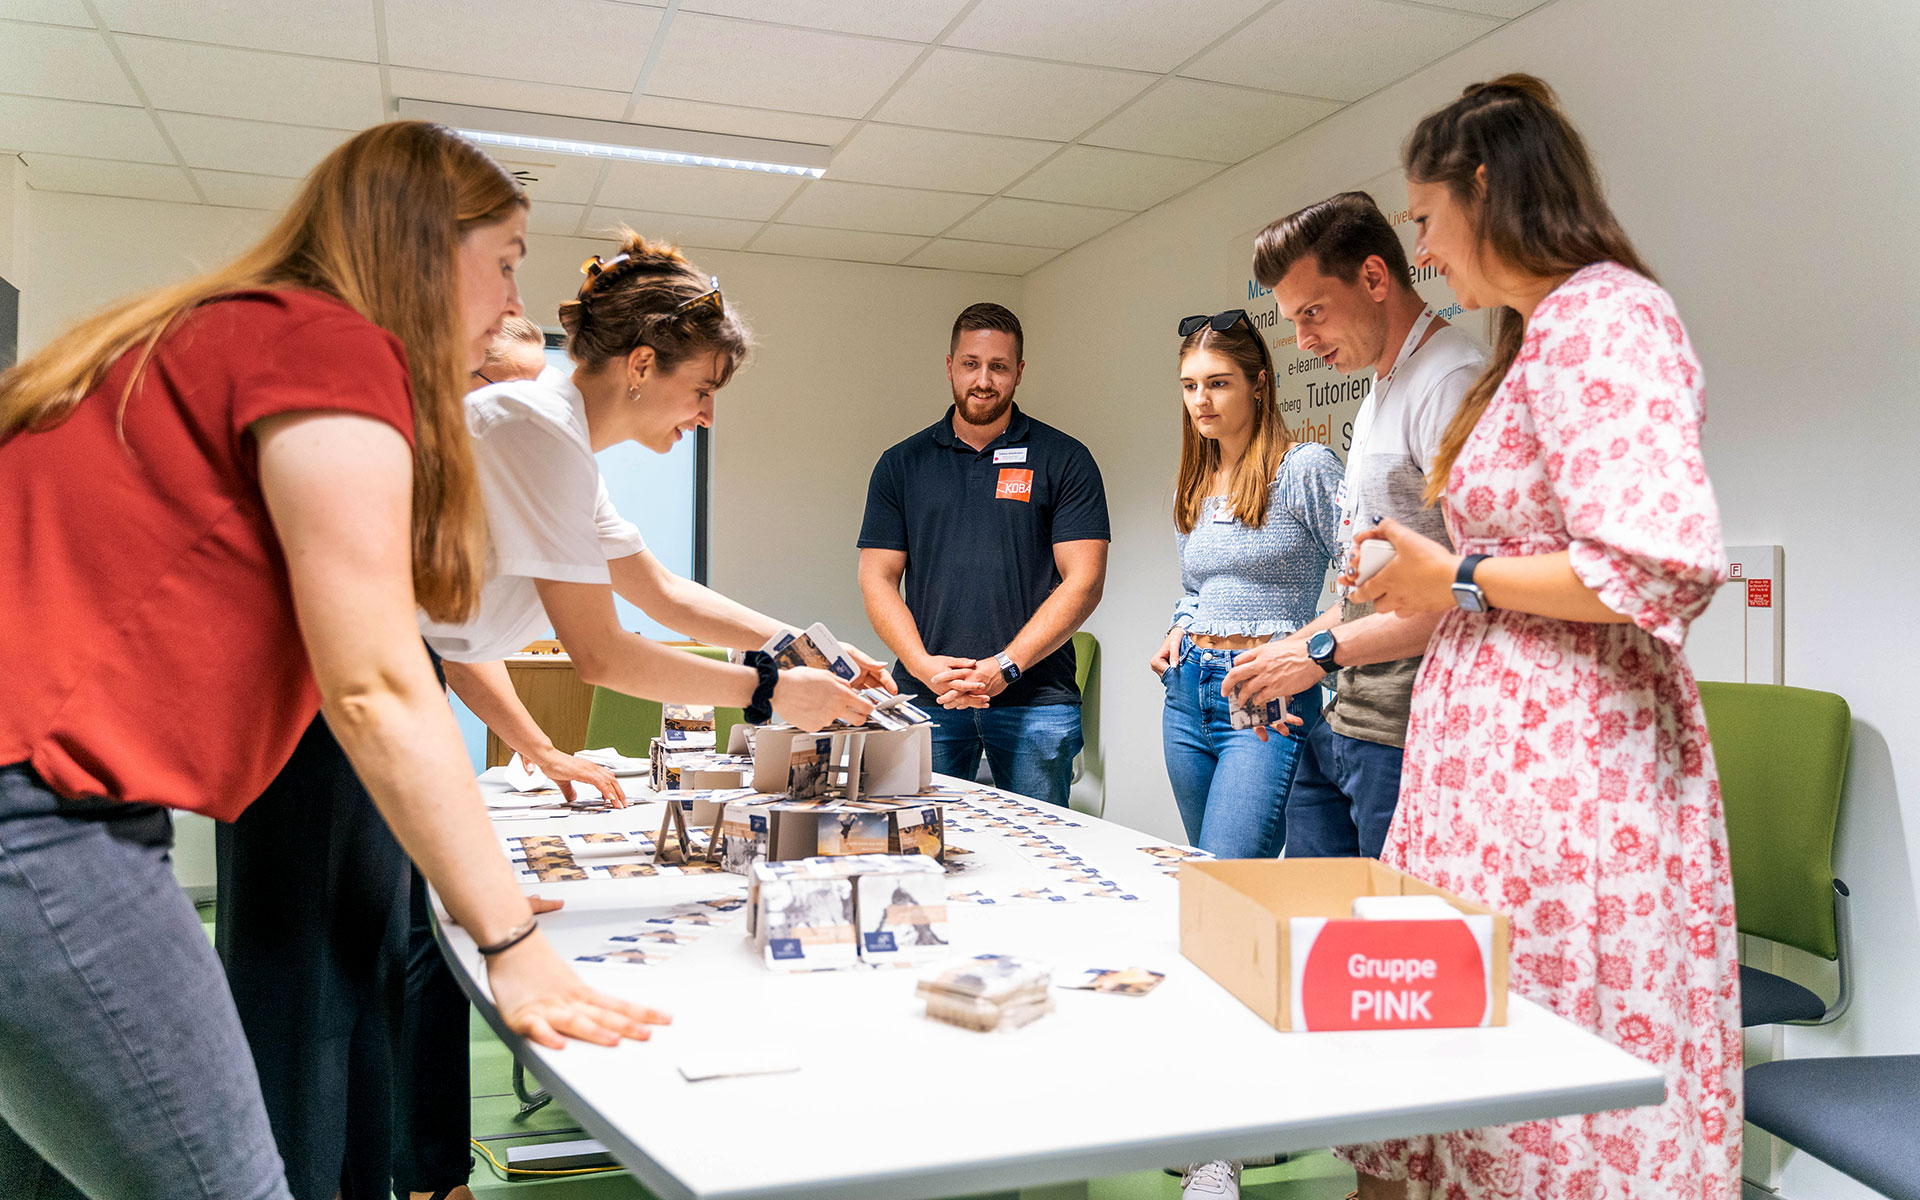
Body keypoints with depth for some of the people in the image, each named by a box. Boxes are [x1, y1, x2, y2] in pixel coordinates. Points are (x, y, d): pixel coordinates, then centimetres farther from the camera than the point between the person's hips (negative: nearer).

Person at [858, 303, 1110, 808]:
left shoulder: (1064, 461, 4)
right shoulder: (901, 464, 11)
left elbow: (1083, 580, -2)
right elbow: (878, 579, 8)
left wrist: (1004, 666, -12)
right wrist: (923, 665, -8)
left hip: (1035, 700, -1)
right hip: (926, 700, 2)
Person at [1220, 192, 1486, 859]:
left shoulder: (1452, 381, -13)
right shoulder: (1382, 392, 19)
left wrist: (1325, 650, -15)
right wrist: (1292, 648, 12)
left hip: (1411, 738, -9)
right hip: (1341, 727, 9)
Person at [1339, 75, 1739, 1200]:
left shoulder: (1604, 318, -11)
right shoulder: (1537, 337, 20)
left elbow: (1664, 569, -24)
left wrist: (1461, 579, -10)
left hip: (1564, 770, -9)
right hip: (1507, 753, 9)